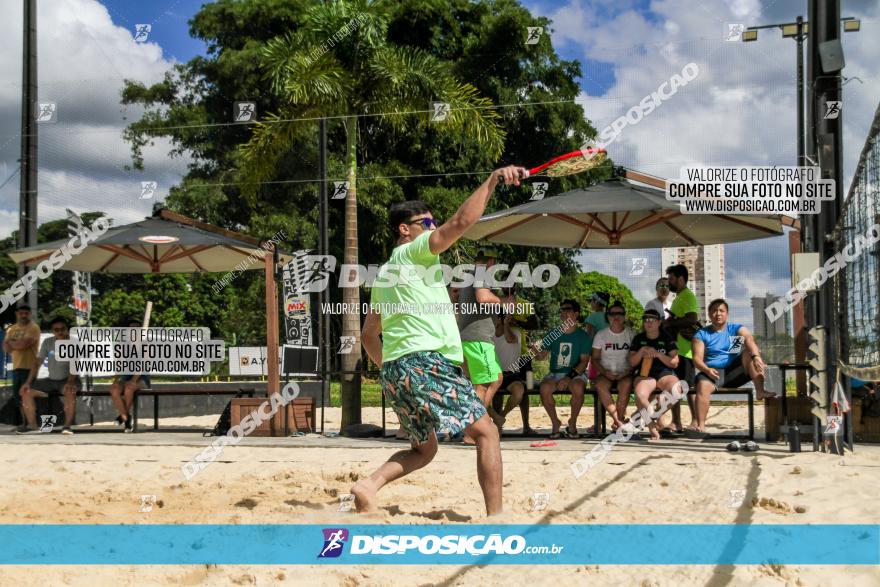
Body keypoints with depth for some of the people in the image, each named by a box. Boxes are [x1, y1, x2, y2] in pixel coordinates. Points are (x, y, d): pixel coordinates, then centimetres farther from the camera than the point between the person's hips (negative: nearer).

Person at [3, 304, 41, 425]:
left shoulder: (33, 328, -4)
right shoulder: (11, 329, 16)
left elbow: (24, 344, -17)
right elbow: (6, 348, 7)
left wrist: (11, 342, -1)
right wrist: (18, 344, -11)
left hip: (29, 367, -7)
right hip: (16, 367, 7)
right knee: (18, 397, 10)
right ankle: (24, 423, 18)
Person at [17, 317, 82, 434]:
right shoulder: (48, 343, 4)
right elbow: (37, 363, 3)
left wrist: (70, 381, -40)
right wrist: (28, 382, -8)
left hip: (68, 380, -6)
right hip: (51, 380, 6)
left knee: (70, 391, -39)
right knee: (26, 391, -8)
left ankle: (67, 425, -35)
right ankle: (32, 425, -4)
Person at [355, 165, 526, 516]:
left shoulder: (384, 273, 24)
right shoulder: (413, 251, 0)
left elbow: (369, 335, 29)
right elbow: (462, 221, -13)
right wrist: (494, 179, -9)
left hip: (393, 369, 9)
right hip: (426, 362, -9)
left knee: (423, 450, 19)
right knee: (486, 432, -4)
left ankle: (370, 484, -3)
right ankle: (495, 515, -11)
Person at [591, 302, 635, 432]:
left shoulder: (631, 335, 8)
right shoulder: (601, 335, 9)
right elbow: (595, 359, 7)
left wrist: (627, 372, -14)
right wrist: (604, 372, -11)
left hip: (625, 374, -1)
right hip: (605, 373, 1)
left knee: (625, 385, -36)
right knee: (600, 385, -34)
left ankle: (617, 422, -26)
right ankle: (619, 421, -33)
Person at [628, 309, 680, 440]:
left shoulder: (667, 338, 12)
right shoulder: (638, 338, 15)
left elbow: (675, 363, 5)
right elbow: (632, 363, 12)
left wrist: (658, 354, -8)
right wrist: (641, 352, -6)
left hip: (665, 373, 0)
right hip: (645, 374, 0)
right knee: (640, 395, -36)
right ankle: (652, 427, -20)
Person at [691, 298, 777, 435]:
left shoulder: (736, 329, 11)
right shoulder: (701, 334, 11)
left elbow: (750, 341, -11)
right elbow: (697, 358, -2)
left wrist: (756, 357, -34)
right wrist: (707, 369, -25)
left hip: (734, 371, 1)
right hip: (712, 371, -1)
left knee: (750, 353, -21)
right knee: (703, 385, -33)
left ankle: (760, 391, -32)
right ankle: (700, 425, -39)